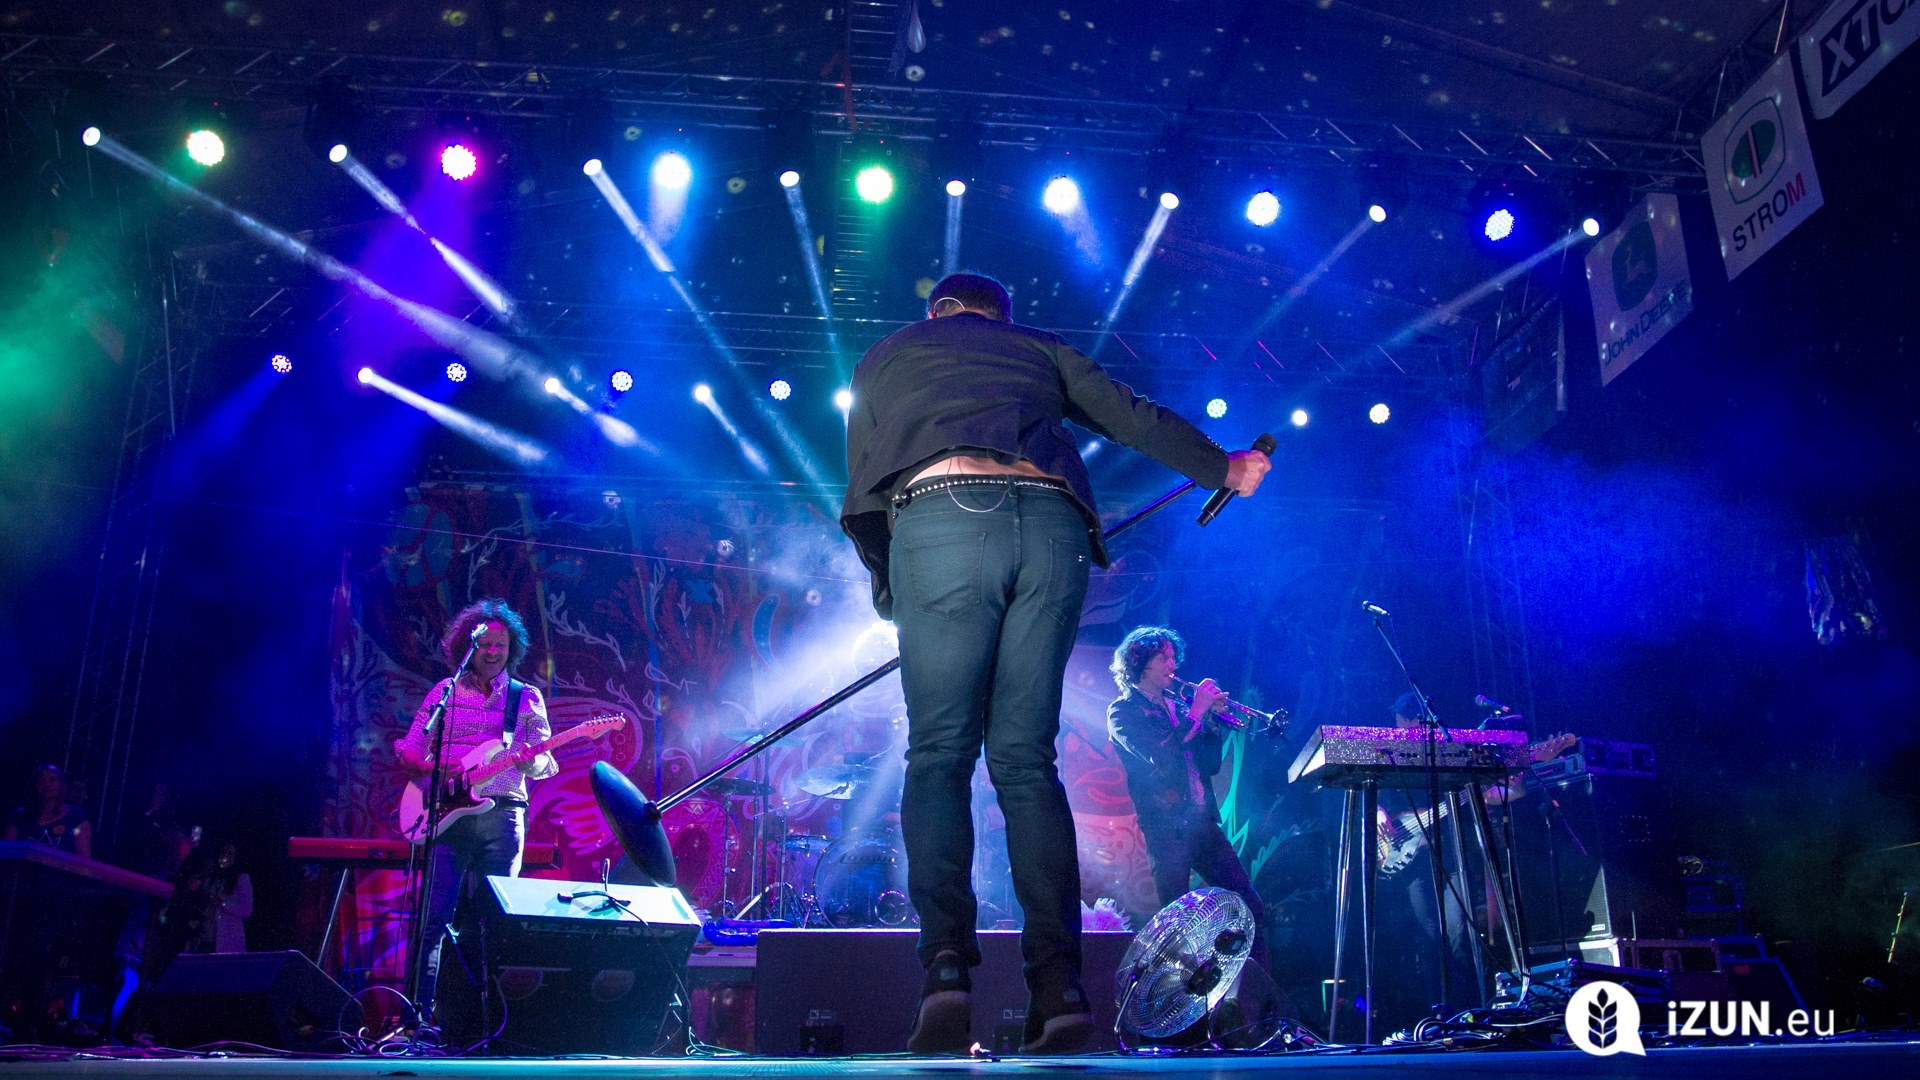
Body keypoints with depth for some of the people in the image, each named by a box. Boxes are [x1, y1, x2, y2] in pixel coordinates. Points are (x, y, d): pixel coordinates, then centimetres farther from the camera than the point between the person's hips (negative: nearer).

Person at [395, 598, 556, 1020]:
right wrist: (439, 769, -10)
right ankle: (420, 1012, -1)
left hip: (502, 815, 0)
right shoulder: (445, 691, 12)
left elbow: (543, 765, 8)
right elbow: (408, 750, 10)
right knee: (434, 918, -6)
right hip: (449, 813, 0)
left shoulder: (526, 697, 11)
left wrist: (534, 761, -16)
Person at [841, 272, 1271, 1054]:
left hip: (939, 520, -2)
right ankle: (1058, 984, -6)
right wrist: (1220, 467, 48)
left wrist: (894, 592, 34)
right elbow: (1136, 419, 34)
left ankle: (946, 966, -16)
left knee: (939, 755, 1)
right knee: (1025, 759, 4)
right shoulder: (1038, 346, 31)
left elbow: (861, 501, 22)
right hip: (1052, 527, 2)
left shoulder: (884, 357, 28)